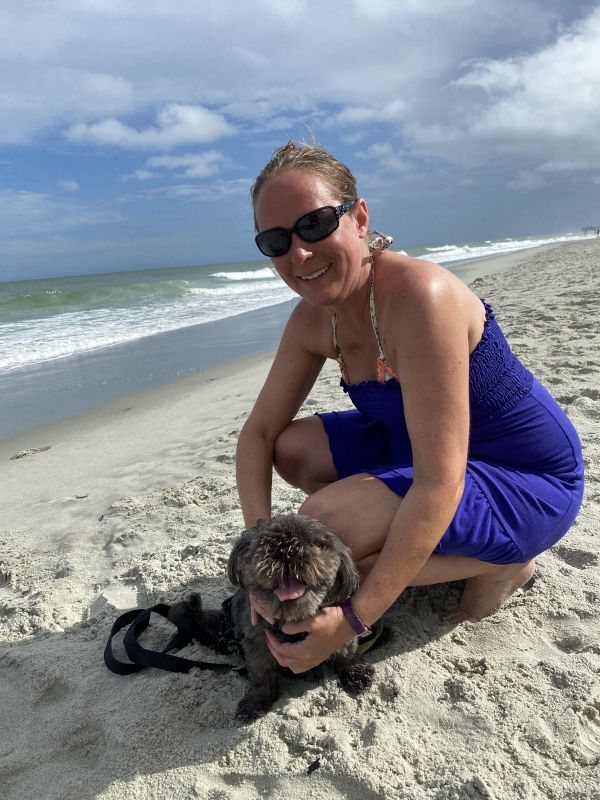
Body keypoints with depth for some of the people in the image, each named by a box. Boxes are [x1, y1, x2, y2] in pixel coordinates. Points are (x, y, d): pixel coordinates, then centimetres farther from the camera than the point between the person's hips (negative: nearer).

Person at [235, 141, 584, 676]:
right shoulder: (313, 319, -5)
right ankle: (448, 545, 9)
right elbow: (259, 431, 0)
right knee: (291, 449, 1)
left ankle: (501, 564, -1)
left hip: (527, 480, -8)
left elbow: (439, 484, -32)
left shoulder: (417, 294, -31)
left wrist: (353, 620, -29)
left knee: (321, 526, -26)